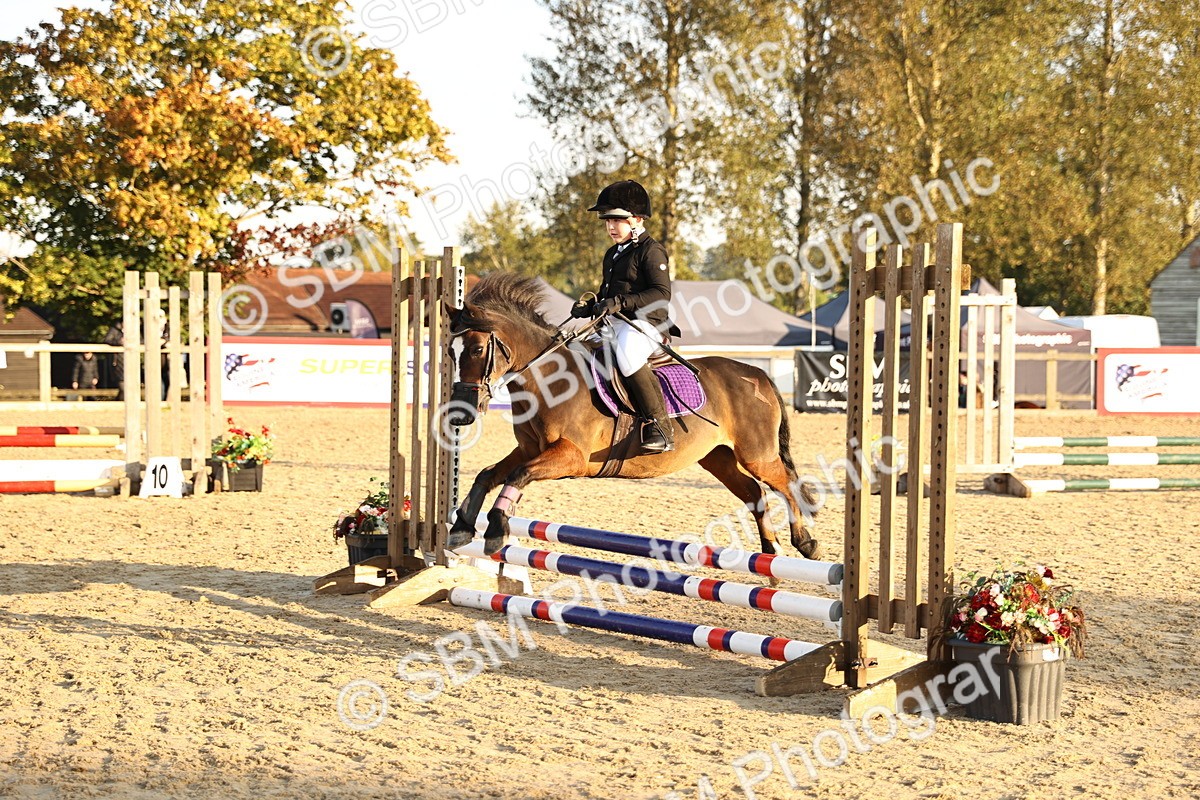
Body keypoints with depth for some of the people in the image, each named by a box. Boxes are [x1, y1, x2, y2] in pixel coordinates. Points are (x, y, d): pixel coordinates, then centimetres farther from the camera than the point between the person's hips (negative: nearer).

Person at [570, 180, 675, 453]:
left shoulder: (650, 251, -6)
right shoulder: (612, 255, 21)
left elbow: (662, 294, -17)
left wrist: (621, 302, -26)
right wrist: (589, 307, 6)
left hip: (643, 324, -10)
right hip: (613, 327, 10)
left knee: (627, 352, -38)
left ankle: (660, 427, -35)